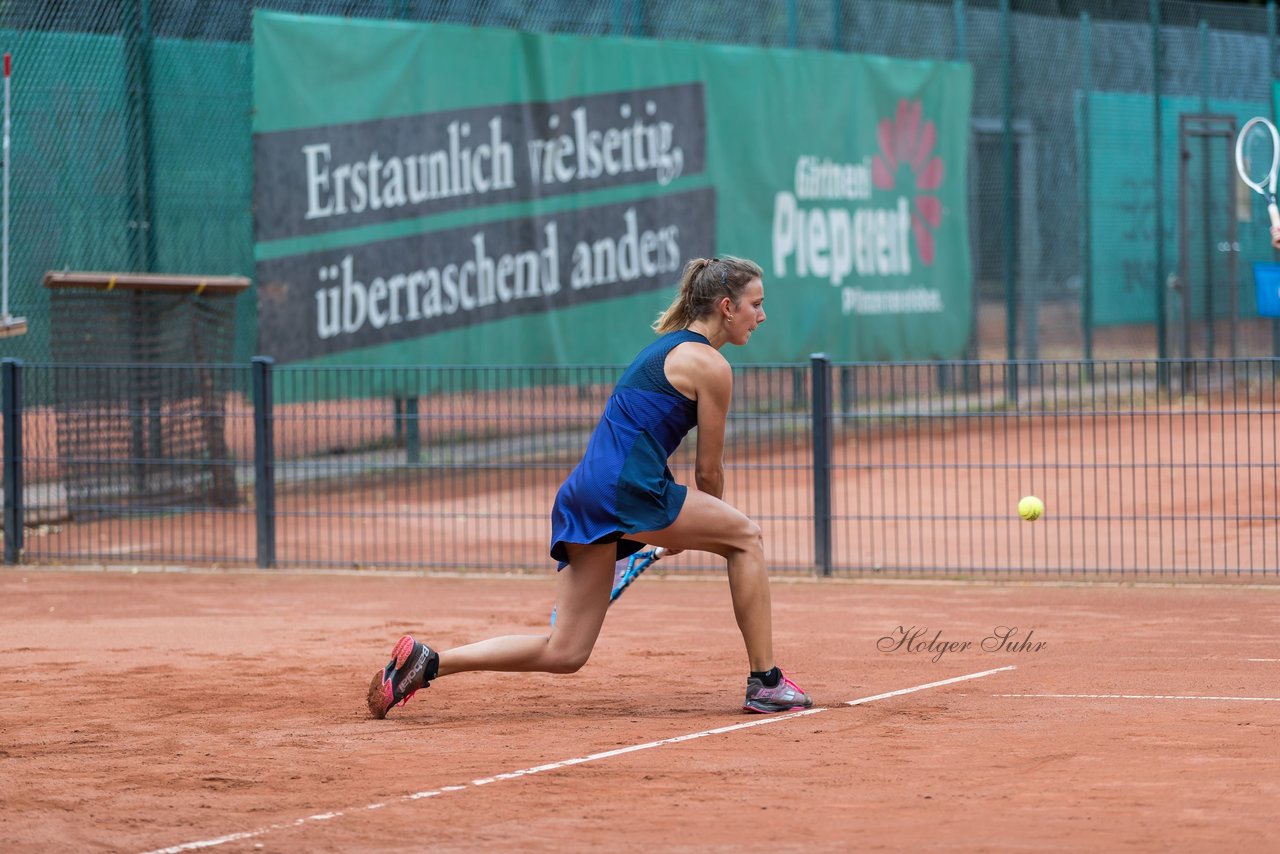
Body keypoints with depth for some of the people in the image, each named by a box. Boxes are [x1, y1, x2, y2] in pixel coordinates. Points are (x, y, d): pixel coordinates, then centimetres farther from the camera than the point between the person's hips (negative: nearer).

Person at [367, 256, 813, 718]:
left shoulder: (666, 347, 25)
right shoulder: (711, 366, -3)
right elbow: (708, 470, 2)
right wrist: (700, 530, 21)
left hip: (580, 493, 8)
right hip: (626, 489, -8)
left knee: (563, 653, 7)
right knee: (745, 537, 8)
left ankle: (426, 662, -1)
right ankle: (765, 683, 8)